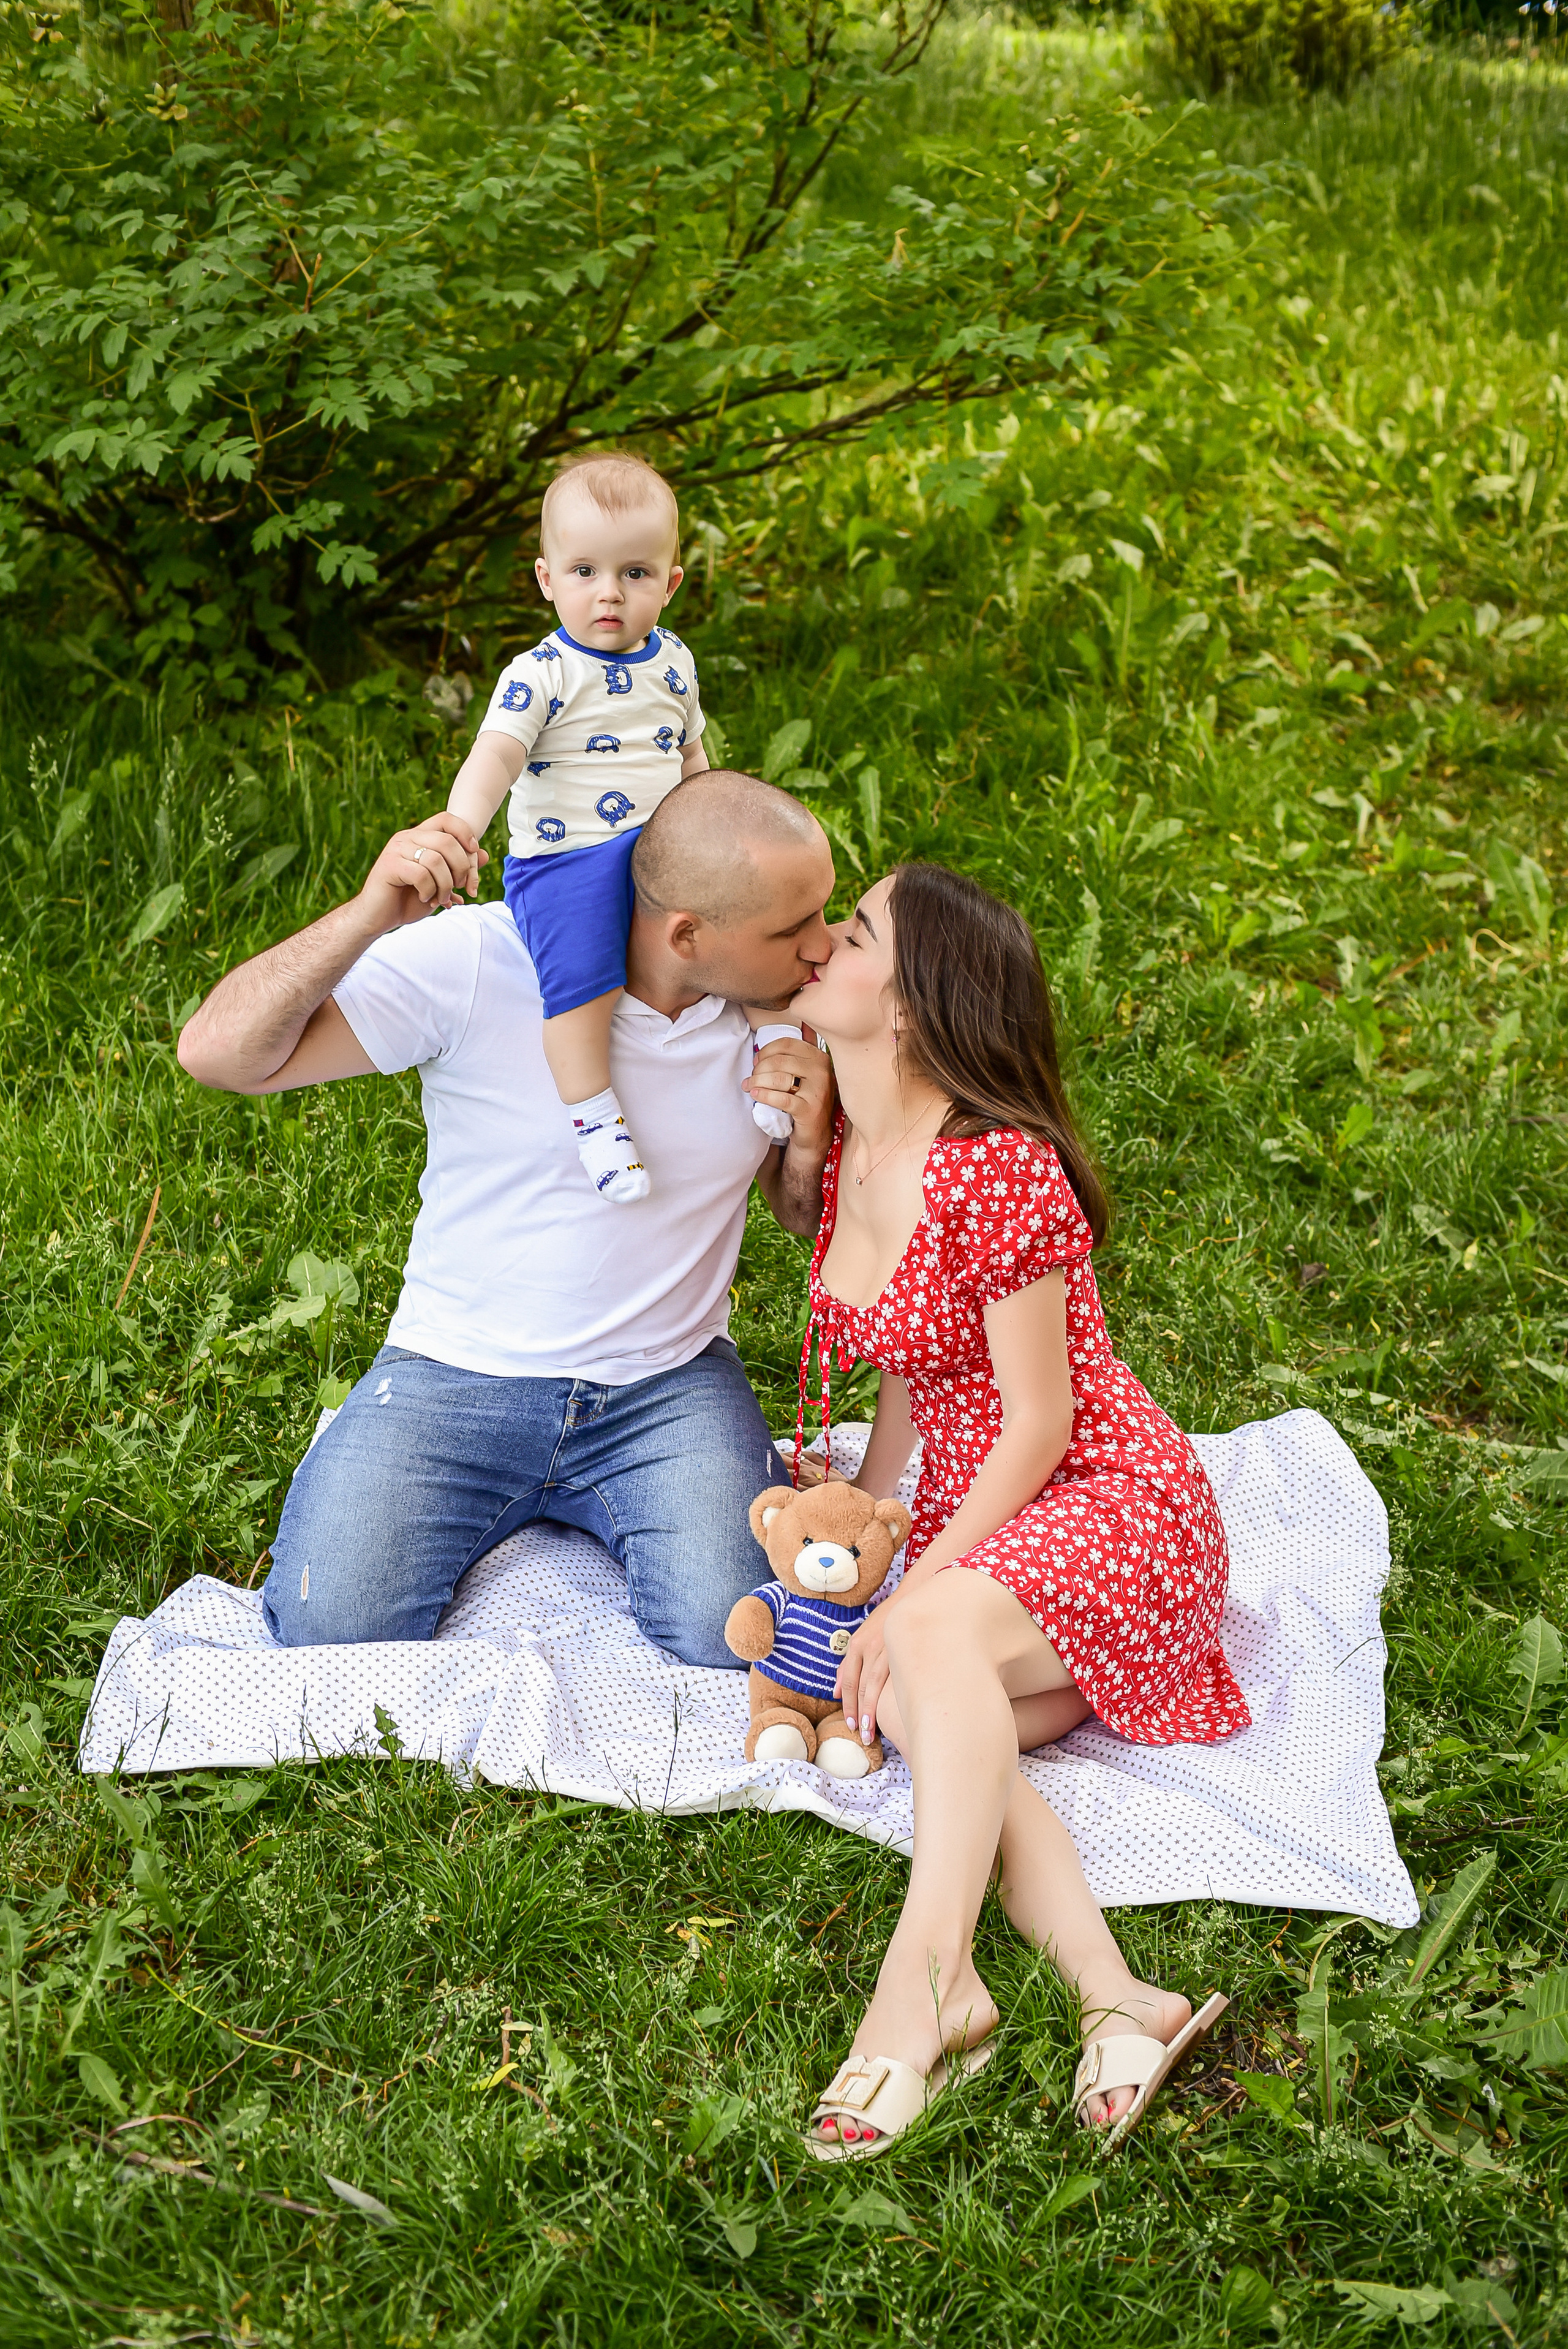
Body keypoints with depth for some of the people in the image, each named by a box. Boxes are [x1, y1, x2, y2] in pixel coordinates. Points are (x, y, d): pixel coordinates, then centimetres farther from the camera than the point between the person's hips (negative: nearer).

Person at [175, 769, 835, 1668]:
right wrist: (372, 915, -35)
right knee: (331, 1631, -18)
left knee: (735, 1638, -21)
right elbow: (219, 1053, -21)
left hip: (670, 1384, 2)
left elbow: (808, 1221, 8)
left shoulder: (781, 1005, -5)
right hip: (456, 1374, -1)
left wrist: (814, 1139, -16)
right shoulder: (481, 959, -17)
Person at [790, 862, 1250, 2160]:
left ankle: (929, 1981, -43)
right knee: (905, 1710, -24)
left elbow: (1040, 1424, -18)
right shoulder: (845, 1157, 6)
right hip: (975, 1519, 7)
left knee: (934, 1638, -35)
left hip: (1116, 1505, -7)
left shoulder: (1000, 1171, -21)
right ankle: (1115, 1997, -35)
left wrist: (908, 1596, -19)